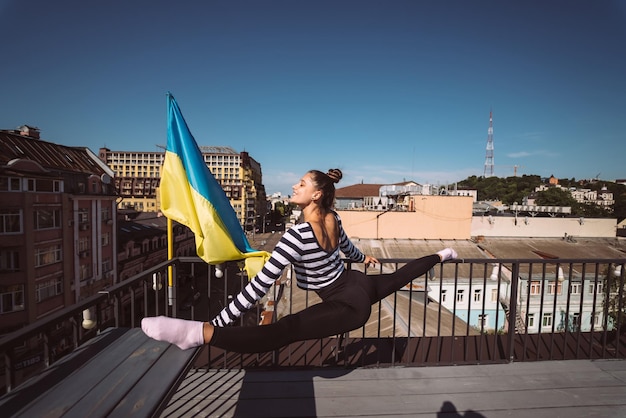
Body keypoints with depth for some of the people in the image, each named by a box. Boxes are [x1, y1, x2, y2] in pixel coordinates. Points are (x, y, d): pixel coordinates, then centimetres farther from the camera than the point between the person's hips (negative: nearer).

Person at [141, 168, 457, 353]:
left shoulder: (297, 236, -26)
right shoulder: (334, 219, 0)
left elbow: (260, 286, -28)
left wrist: (217, 322, -21)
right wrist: (364, 258, 44)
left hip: (348, 305, -9)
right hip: (361, 286, 9)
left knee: (281, 332, -28)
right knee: (397, 277, 35)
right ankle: (440, 256, 56)